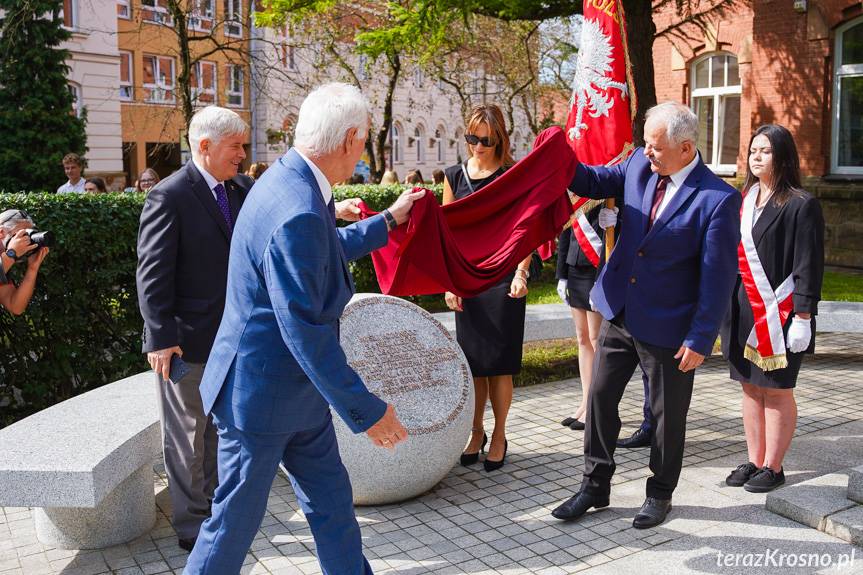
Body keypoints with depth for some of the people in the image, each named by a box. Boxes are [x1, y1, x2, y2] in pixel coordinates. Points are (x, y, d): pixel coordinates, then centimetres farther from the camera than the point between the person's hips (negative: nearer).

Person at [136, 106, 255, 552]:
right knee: (186, 433, 8)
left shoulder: (243, 190, 5)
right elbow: (152, 273, -15)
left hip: (231, 335, 7)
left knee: (219, 427, 20)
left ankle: (215, 505, 37)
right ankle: (192, 526, 22)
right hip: (186, 339, -6)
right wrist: (161, 337, -18)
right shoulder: (169, 196, -14)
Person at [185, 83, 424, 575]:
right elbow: (305, 330, -29)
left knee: (331, 501, 18)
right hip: (263, 395, -10)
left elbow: (327, 250, 23)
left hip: (297, 388, 10)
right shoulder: (298, 214, -29)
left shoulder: (292, 181, 3)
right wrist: (365, 409, -22)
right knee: (236, 519, 8)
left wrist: (387, 221, 31)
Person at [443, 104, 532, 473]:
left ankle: (499, 436, 16)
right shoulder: (455, 176, 7)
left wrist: (521, 273, -18)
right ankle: (476, 432, 23)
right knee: (472, 361, 8)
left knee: (500, 362, 1)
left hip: (503, 278, -3)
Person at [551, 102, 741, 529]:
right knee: (600, 397, 11)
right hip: (619, 313, 6)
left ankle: (660, 493, 33)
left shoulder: (718, 199, -18)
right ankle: (595, 485, 28)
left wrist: (700, 340, -15)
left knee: (667, 414, 12)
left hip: (668, 326, -5)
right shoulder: (640, 165, -2)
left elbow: (718, 278, -16)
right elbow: (596, 182, 13)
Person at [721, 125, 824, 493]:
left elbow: (809, 266, -10)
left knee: (776, 391, 3)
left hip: (778, 314, -6)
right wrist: (726, 307, 13)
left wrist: (803, 318, -14)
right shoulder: (743, 200, 11)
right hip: (743, 311, 6)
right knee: (750, 387, 11)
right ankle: (754, 462, 22)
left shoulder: (801, 205, -8)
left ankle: (773, 467, 14)